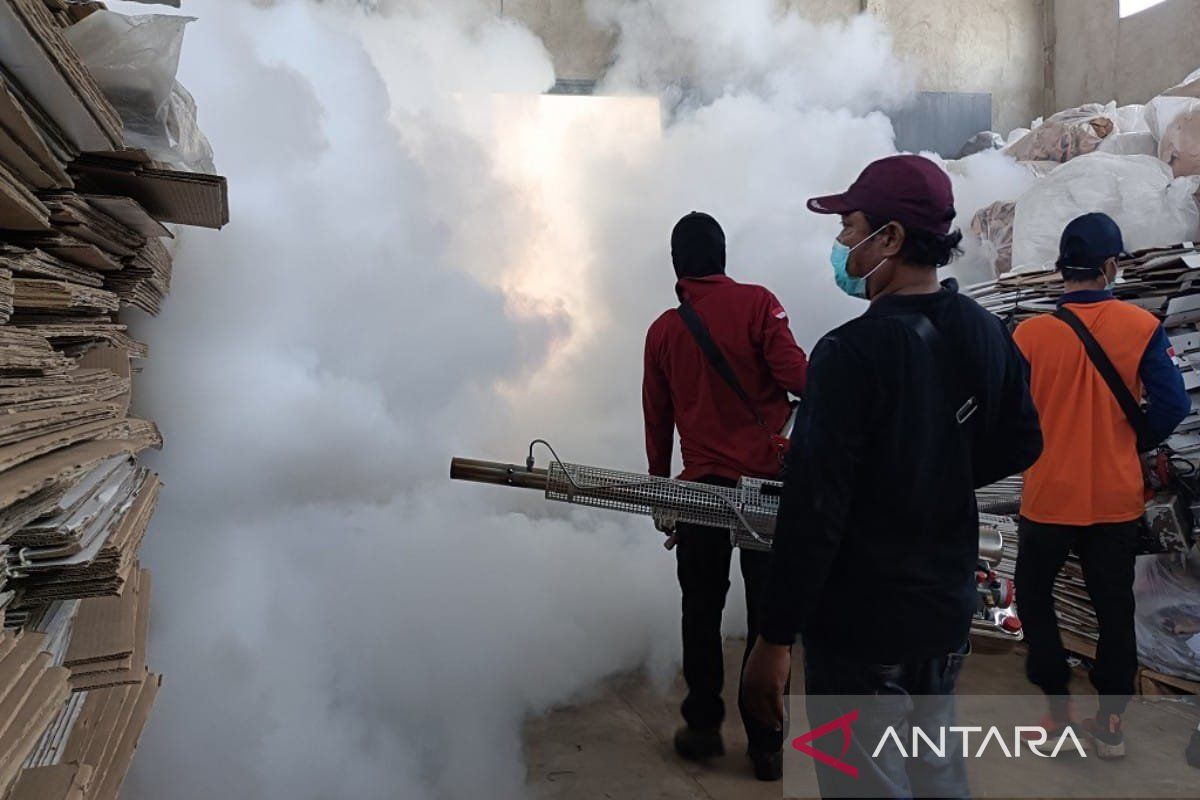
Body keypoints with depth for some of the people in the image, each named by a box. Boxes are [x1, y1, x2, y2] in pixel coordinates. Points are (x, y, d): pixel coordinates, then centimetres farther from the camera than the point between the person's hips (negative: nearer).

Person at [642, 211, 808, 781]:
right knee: (768, 613, 7)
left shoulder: (662, 330, 4)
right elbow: (795, 374, -16)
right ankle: (766, 744, 15)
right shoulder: (756, 303, -6)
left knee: (702, 611, 14)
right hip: (768, 482, -2)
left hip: (701, 487, 2)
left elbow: (656, 420, 10)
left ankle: (703, 728, 22)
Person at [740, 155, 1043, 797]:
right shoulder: (987, 336, -1)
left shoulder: (852, 352, -23)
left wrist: (775, 639, -17)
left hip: (862, 629, -7)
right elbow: (1020, 446, 14)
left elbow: (813, 508, -24)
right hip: (949, 616, 7)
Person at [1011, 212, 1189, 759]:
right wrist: (1134, 445, 9)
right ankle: (1109, 724, 24)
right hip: (1117, 498, 2)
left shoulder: (1030, 334, -13)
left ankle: (1057, 708, 20)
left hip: (1049, 497, -2)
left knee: (1033, 595, 18)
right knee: (1114, 606, 15)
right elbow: (1171, 405, -9)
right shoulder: (1143, 328, -10)